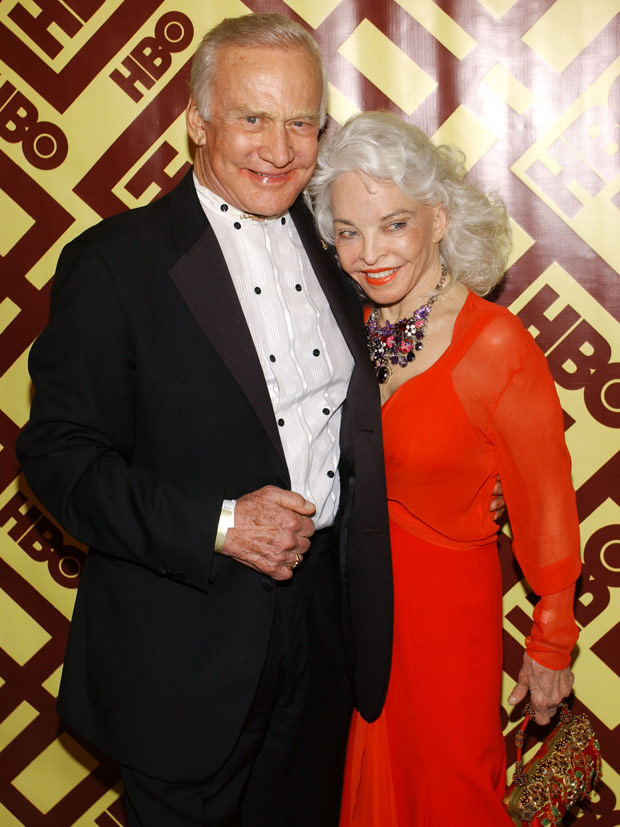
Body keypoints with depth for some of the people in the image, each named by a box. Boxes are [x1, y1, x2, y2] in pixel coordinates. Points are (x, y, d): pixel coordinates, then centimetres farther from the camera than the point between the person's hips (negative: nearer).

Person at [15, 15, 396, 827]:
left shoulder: (327, 246, 5)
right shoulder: (117, 261, -13)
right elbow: (59, 451, -15)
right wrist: (217, 526, -24)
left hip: (324, 610, 6)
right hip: (188, 640, -5)